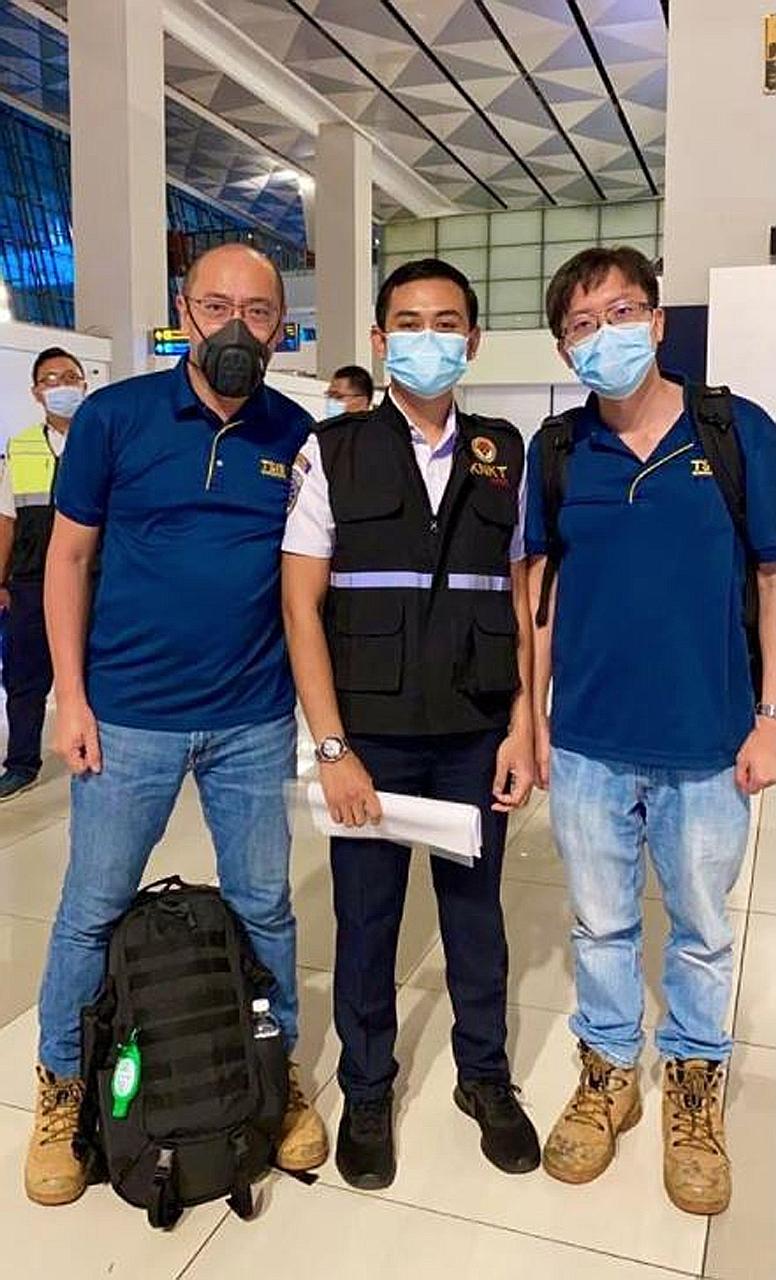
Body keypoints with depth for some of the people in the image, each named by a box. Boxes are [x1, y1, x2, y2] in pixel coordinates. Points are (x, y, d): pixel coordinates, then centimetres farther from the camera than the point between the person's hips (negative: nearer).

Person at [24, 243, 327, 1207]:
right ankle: (60, 1087, 34)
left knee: (263, 908, 14)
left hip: (255, 721, 2)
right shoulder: (113, 415, -4)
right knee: (92, 910, 11)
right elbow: (69, 556, 0)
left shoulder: (298, 437, 1)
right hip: (127, 715, -1)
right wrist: (71, 697, -5)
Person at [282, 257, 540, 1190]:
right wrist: (333, 748, -11)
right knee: (366, 916, 11)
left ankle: (485, 1076, 37)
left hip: (477, 737, 2)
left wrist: (522, 728, -1)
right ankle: (366, 1090, 33)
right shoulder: (333, 452, -1)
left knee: (475, 906, 15)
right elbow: (301, 603, -5)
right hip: (370, 737, -1)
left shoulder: (503, 456, 6)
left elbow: (521, 600, 6)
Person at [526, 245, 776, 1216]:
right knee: (601, 922, 16)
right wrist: (534, 717, 2)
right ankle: (608, 1073, 38)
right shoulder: (556, 450, 1)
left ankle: (693, 1086, 39)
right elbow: (540, 587, 5)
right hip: (587, 742, 1)